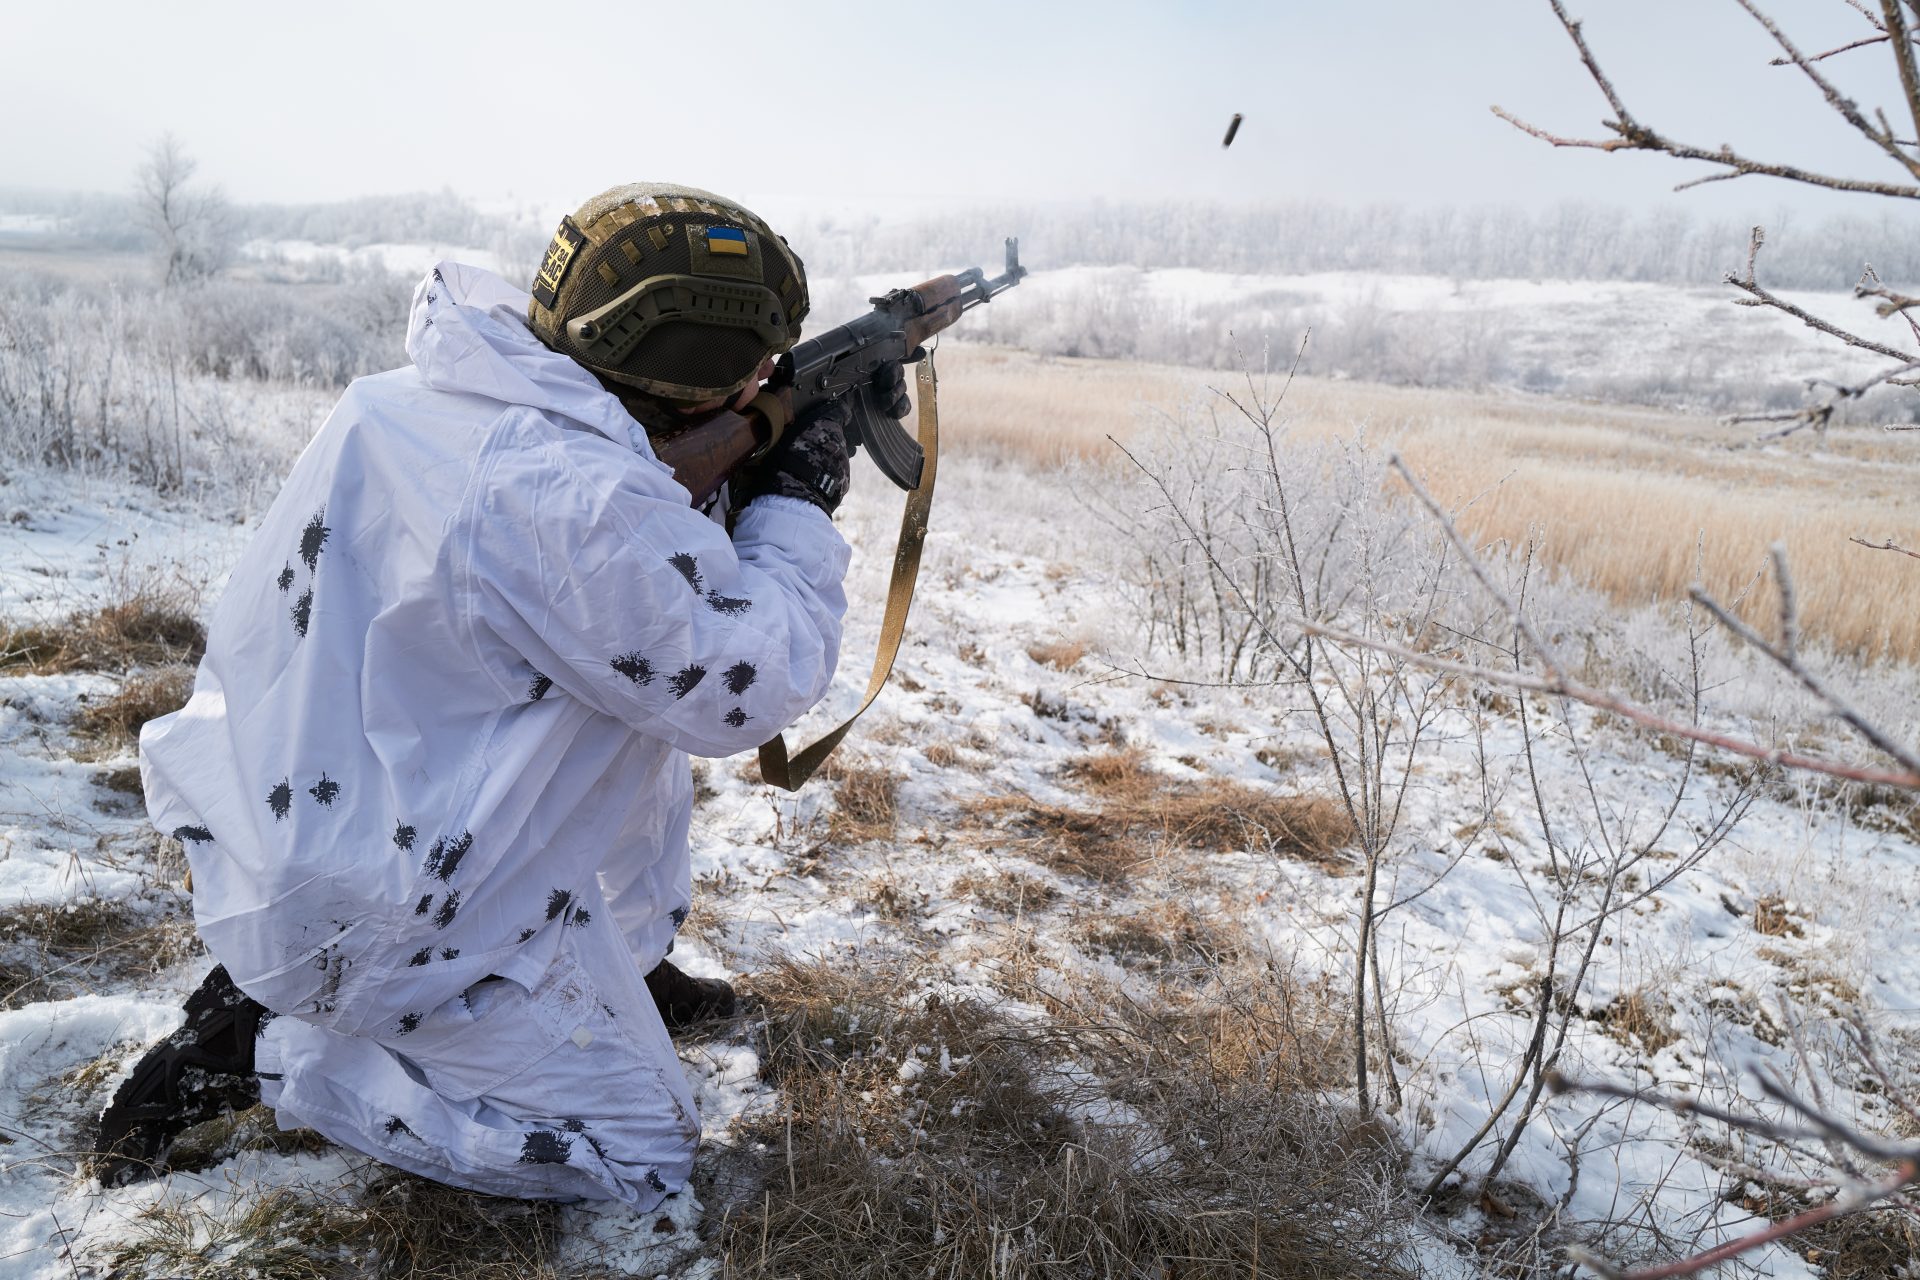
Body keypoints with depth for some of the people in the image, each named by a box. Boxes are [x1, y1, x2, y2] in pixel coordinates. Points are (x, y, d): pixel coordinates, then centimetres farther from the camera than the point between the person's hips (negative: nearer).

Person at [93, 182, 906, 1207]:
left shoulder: (454, 386, -3)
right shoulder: (569, 500, -31)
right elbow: (753, 686, -21)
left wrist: (822, 413, 5)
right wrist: (801, 497, -7)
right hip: (373, 921, -9)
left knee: (648, 697, 17)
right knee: (641, 1156, 6)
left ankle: (624, 966, 29)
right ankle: (262, 1045, 4)